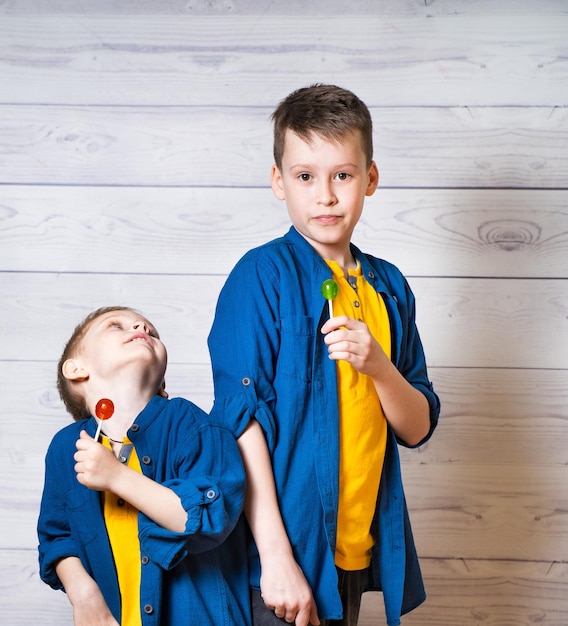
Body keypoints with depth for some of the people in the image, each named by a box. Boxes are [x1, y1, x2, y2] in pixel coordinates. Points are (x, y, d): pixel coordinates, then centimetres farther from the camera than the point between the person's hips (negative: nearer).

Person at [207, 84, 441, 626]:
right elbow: (241, 417, -15)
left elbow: (417, 429, 6)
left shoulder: (388, 287, 6)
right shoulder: (262, 276, -10)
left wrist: (378, 365, -14)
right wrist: (276, 555, -19)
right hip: (282, 550, -5)